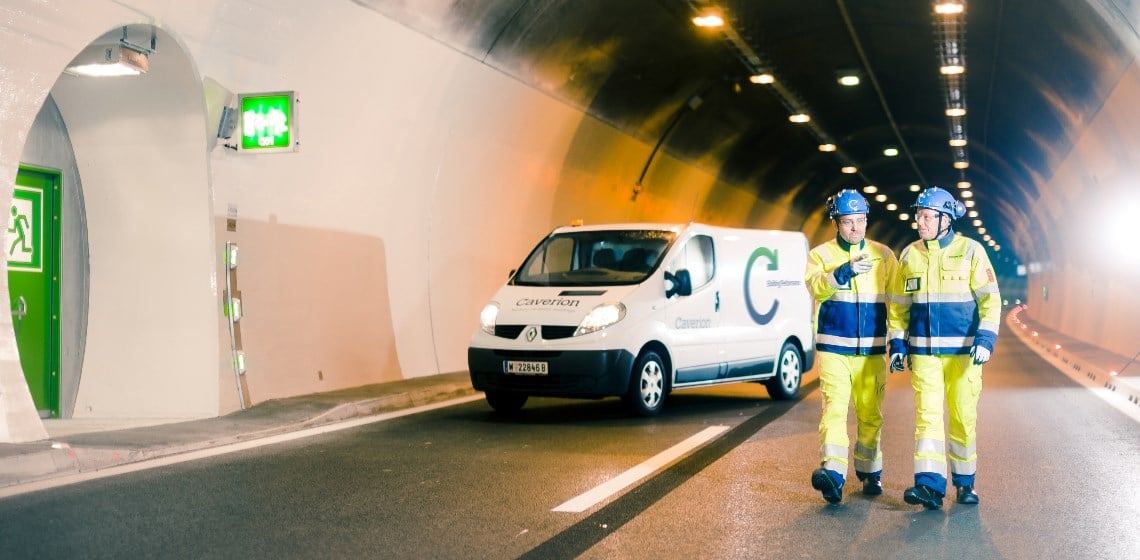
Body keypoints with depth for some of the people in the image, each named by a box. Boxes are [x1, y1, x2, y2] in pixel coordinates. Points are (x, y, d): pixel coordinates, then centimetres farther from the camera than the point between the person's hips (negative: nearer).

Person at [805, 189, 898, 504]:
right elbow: (816, 287, -18)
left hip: (872, 351, 2)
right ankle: (833, 473, -23)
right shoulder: (821, 255, 2)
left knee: (871, 414, 9)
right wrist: (847, 270, -34)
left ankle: (869, 472, 24)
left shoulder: (884, 255, 8)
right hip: (833, 348, -2)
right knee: (834, 408, -14)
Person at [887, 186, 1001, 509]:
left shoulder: (970, 251, -2)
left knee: (963, 417, 4)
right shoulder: (909, 256, 7)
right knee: (928, 414, -7)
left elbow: (990, 300, -4)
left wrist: (986, 340, -14)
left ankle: (965, 483, 18)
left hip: (963, 351, -2)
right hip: (923, 352, 2)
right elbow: (898, 304, 14)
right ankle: (929, 485, -12)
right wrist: (897, 345, 7)